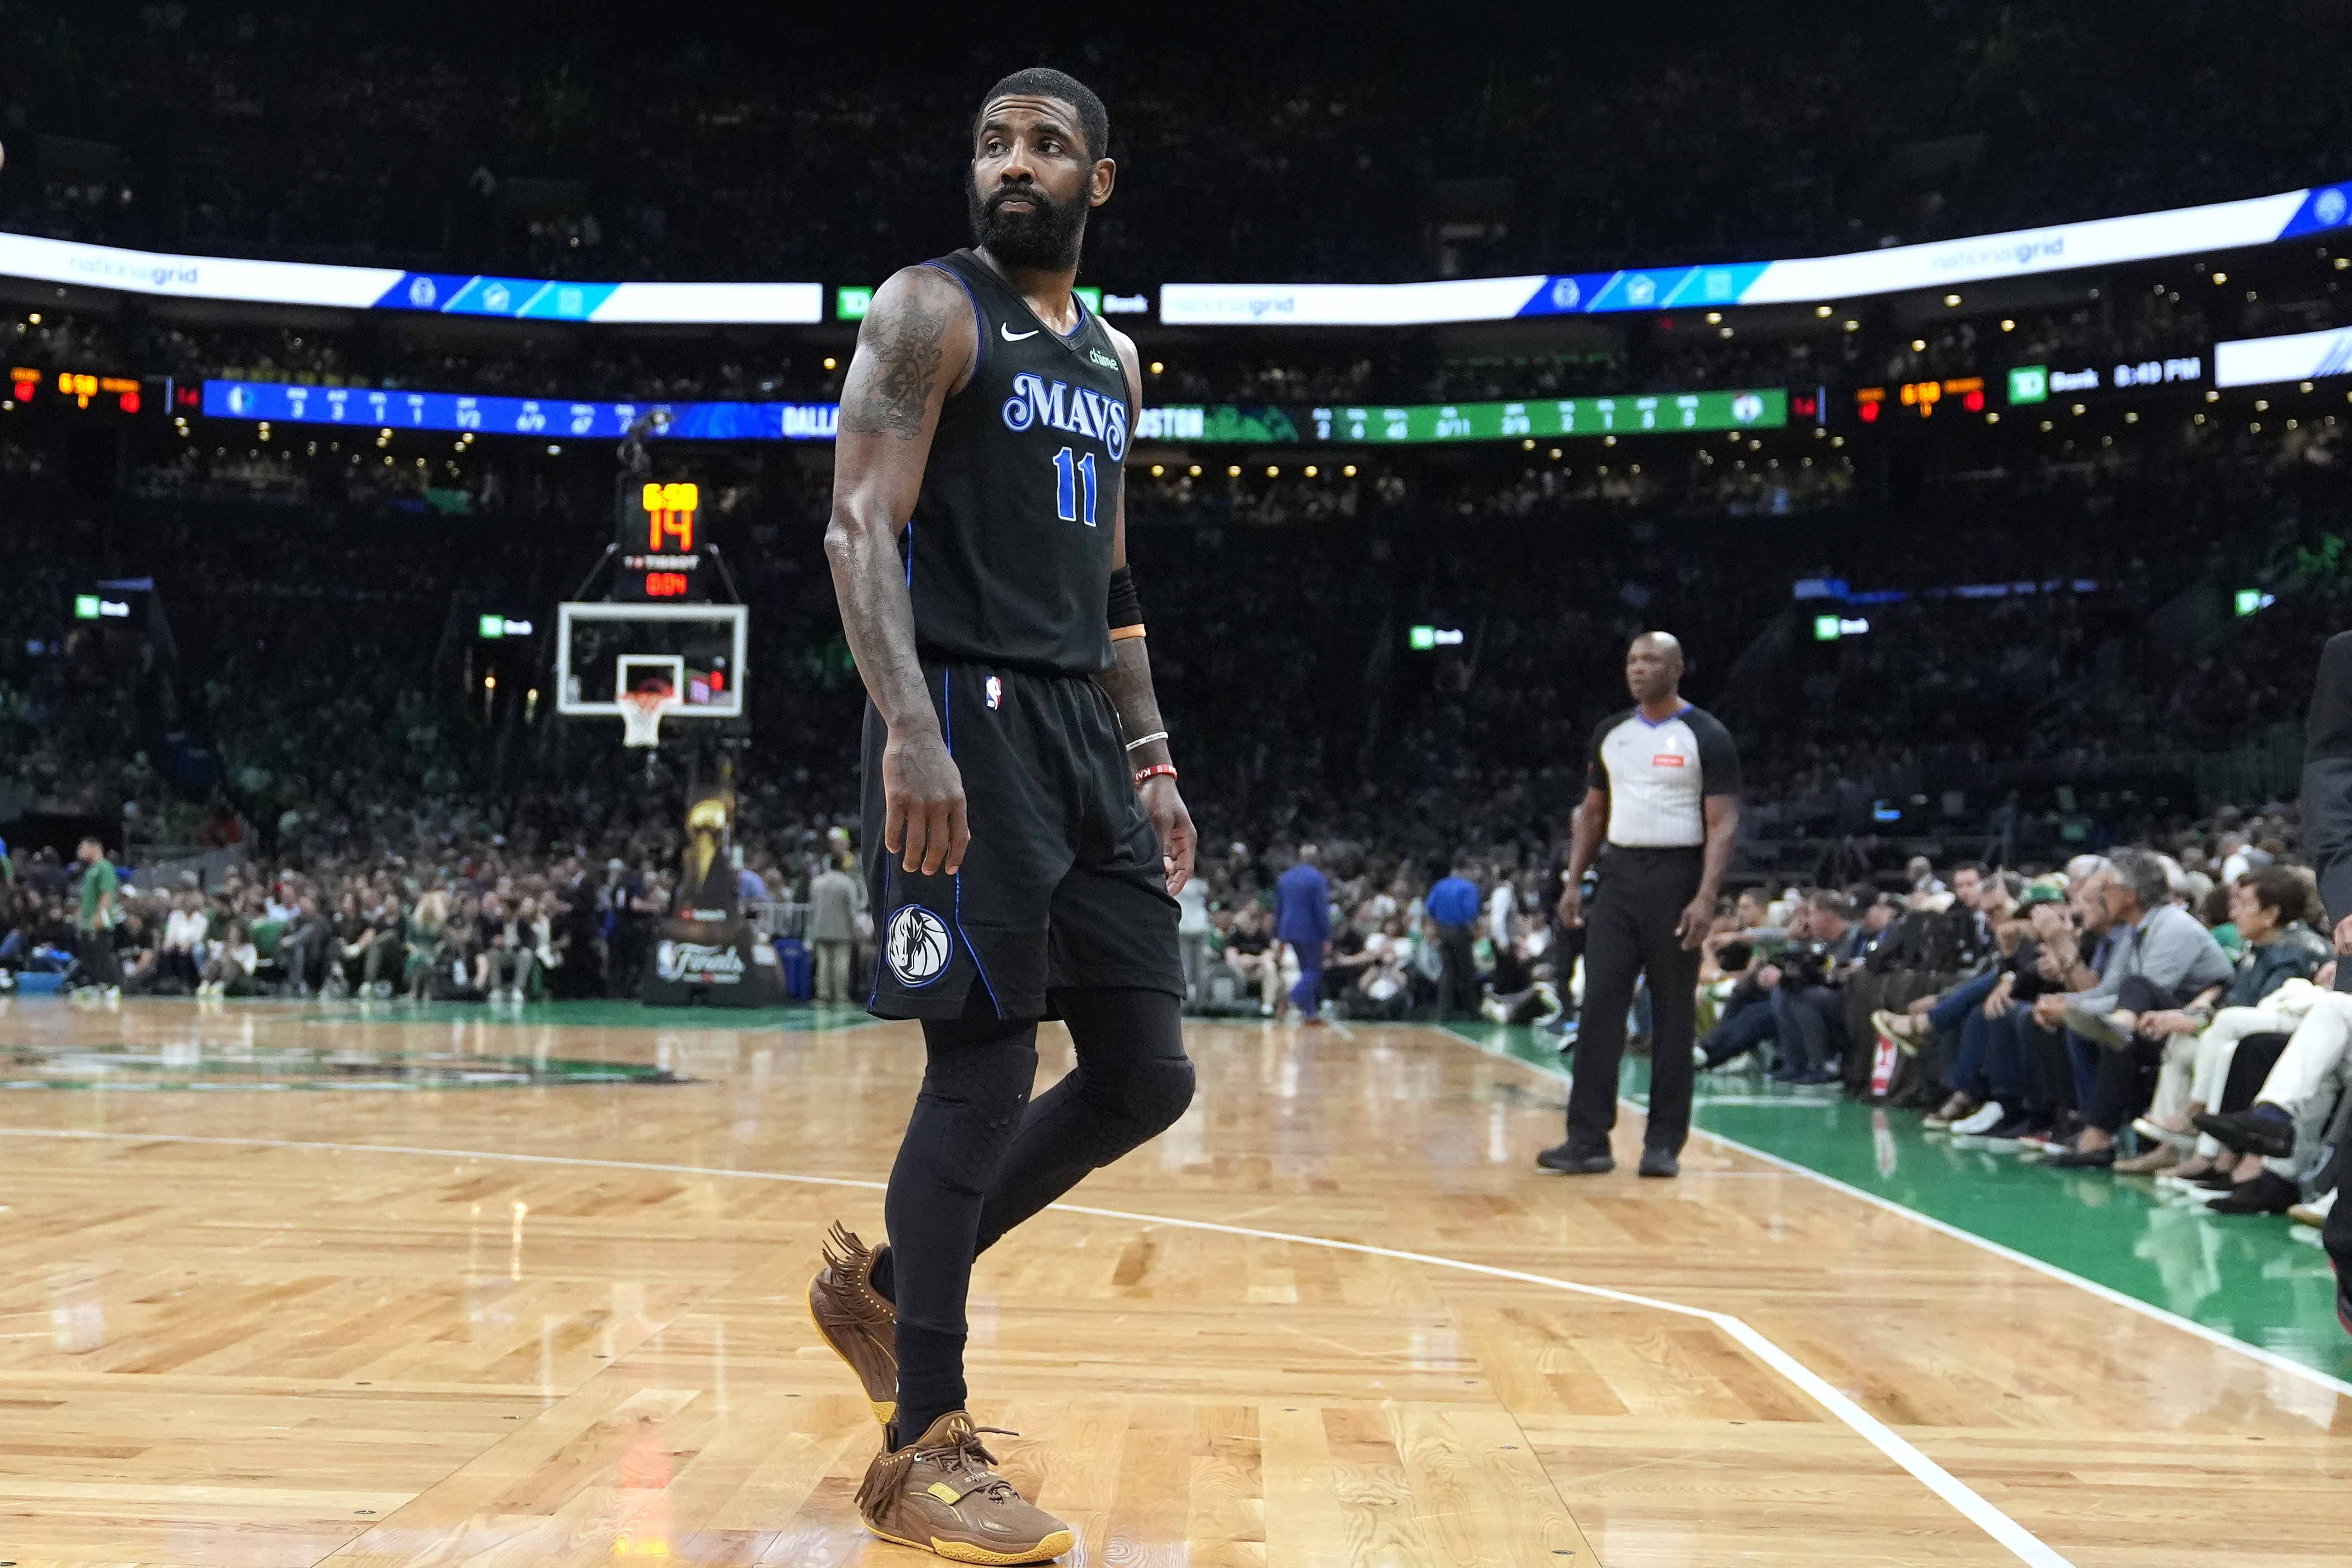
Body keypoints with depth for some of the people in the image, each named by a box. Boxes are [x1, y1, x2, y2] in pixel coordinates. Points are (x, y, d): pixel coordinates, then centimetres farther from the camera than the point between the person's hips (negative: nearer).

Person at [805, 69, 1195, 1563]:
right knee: (985, 1071, -8)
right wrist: (909, 732, -26)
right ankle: (923, 1448, 5)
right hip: (968, 722, -8)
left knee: (1147, 1074, 5)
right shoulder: (932, 310, -3)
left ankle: (885, 1279, 23)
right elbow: (861, 525, -14)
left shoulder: (1114, 357, 20)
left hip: (1084, 731, 8)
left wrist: (1150, 755, 16)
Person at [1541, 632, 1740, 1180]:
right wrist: (1574, 881, 8)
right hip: (1619, 873, 4)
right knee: (1600, 1006, -2)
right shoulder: (1610, 733, 11)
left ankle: (1664, 1143, 9)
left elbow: (1723, 823, -9)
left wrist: (1706, 897, -20)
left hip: (1675, 876, -4)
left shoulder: (1707, 737, -5)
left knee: (1673, 1014, 2)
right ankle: (1589, 1140, -1)